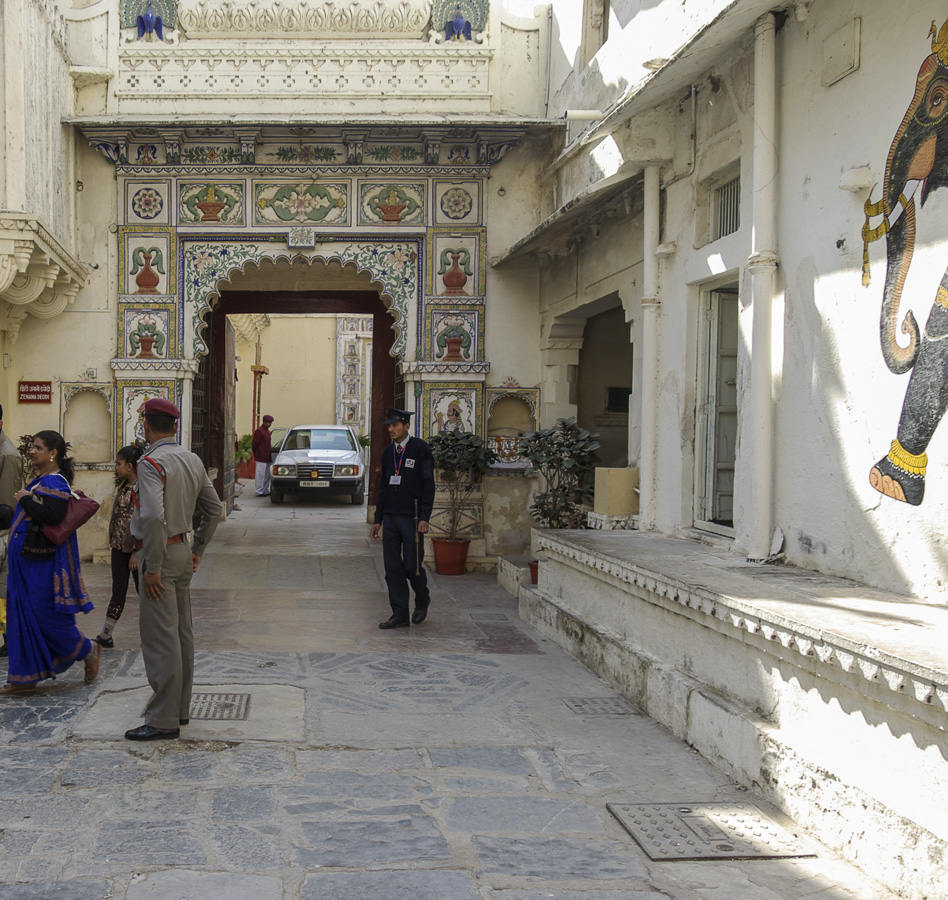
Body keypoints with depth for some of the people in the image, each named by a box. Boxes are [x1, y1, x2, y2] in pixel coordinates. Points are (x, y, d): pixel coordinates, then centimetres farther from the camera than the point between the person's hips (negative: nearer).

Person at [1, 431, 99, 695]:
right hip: (28, 562, 10)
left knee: (47, 616, -2)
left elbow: (53, 516, -29)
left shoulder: (54, 482, -15)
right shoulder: (41, 481, 14)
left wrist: (26, 500, -19)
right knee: (24, 616, 9)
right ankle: (25, 678, 14)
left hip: (42, 564, -10)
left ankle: (88, 651, 19)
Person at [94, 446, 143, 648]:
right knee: (118, 591, 8)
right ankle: (106, 636, 9)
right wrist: (113, 543, 17)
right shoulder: (122, 487, 10)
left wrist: (136, 553, -20)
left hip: (136, 548, -8)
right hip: (119, 546, 8)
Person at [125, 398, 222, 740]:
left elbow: (154, 517, -27)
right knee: (181, 633, 14)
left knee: (160, 638, -6)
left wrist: (152, 568, -22)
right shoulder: (193, 461, 10)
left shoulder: (151, 462, -17)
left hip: (159, 552, -9)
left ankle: (163, 719, -3)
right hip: (183, 551, 9)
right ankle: (180, 707, 23)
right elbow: (213, 509, 15)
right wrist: (197, 551, 20)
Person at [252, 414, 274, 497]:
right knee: (260, 475, -6)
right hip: (261, 459, -9)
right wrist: (256, 455, -3)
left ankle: (265, 491, 21)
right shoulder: (259, 431, -10)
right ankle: (259, 492, -1)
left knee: (267, 475, 13)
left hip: (267, 458, 9)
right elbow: (254, 444, -11)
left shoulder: (268, 431, 18)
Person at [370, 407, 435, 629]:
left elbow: (428, 484, -8)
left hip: (412, 517, -5)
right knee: (392, 567, 1)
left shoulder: (420, 449, -5)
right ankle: (400, 615, 6)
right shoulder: (387, 452, 12)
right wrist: (378, 520, 13)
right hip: (390, 517, 6)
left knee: (412, 566, -5)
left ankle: (422, 600, 24)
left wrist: (424, 518, -15)